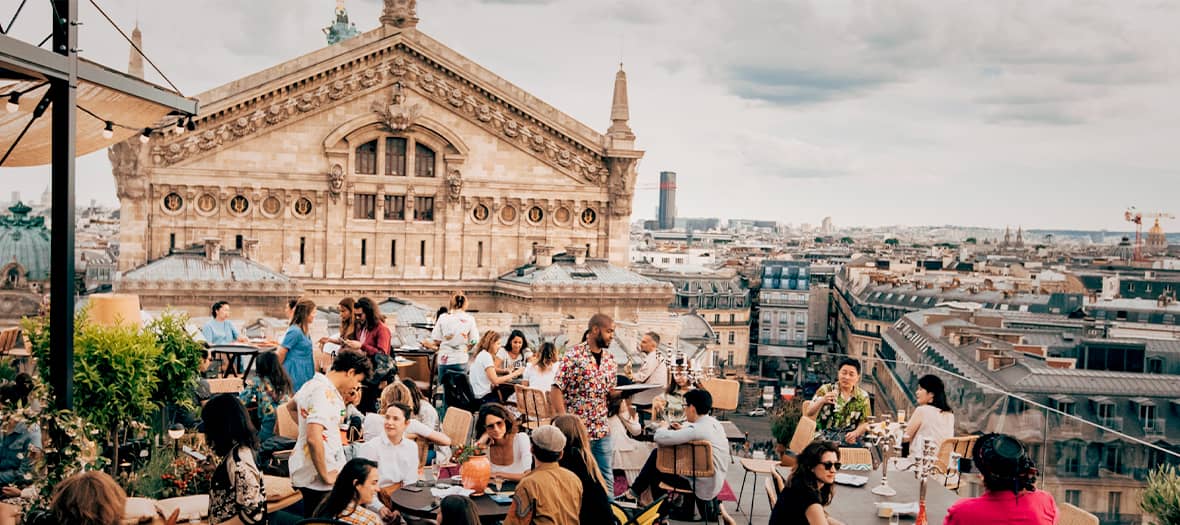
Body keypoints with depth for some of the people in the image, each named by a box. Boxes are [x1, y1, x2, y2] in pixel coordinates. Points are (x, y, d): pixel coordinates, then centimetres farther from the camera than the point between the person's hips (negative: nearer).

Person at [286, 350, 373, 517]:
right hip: (317, 478, -10)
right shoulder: (326, 394, -22)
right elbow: (314, 439, -31)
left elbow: (291, 407, 30)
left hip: (305, 470, 10)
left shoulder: (313, 384, 9)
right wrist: (325, 476, -22)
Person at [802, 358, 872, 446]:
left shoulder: (863, 396, 10)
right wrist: (822, 401, -20)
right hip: (824, 438, -2)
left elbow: (864, 422, 12)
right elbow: (809, 413, -1)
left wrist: (855, 433, -9)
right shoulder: (825, 390, 5)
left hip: (850, 440, 3)